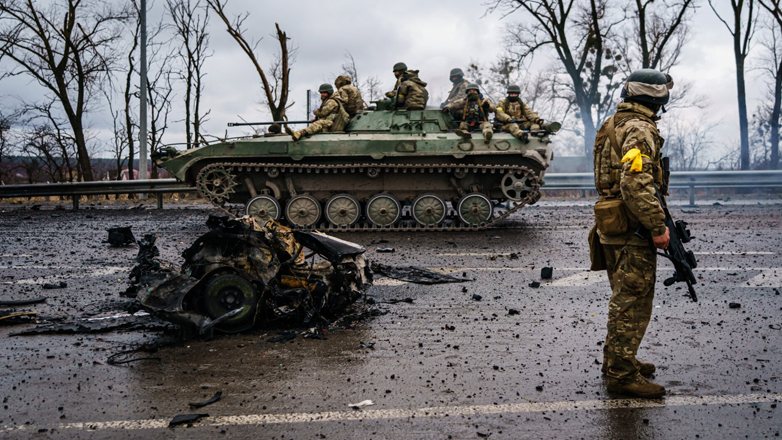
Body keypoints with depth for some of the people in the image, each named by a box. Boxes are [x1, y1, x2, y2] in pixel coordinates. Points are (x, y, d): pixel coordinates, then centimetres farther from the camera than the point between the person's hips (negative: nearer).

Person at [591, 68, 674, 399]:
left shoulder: (613, 126, 15)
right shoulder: (640, 130, -17)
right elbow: (636, 186, -27)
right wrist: (658, 227, -21)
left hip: (613, 227, 10)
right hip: (632, 233, -10)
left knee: (624, 300, 19)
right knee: (633, 303, -3)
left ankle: (616, 361, 30)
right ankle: (622, 374, 4)